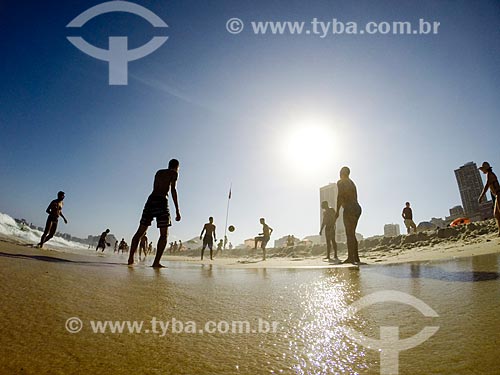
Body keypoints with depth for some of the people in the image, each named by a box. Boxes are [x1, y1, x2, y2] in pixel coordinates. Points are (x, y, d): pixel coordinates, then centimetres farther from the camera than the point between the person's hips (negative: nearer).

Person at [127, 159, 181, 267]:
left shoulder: (158, 172, 24)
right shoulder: (174, 173, 8)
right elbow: (173, 189, -6)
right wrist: (177, 211, -10)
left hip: (151, 200, 6)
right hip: (161, 201, -6)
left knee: (140, 232, 9)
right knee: (164, 234, -3)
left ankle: (130, 258, 7)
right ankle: (156, 262, -13)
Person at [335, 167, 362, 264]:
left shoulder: (341, 182, -1)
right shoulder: (352, 183, 25)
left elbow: (340, 196, -13)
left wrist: (337, 211, -15)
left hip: (349, 208, -9)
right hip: (357, 208, 9)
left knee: (349, 233, -12)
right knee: (352, 234, 13)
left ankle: (350, 257, -17)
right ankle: (356, 257, 14)